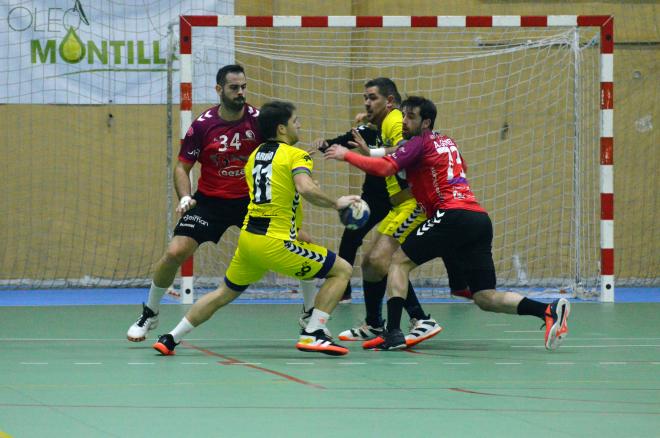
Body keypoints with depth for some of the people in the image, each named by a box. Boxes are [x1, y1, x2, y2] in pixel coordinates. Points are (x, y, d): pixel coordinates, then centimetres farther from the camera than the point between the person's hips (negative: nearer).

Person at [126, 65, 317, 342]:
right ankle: (148, 315, 9)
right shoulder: (202, 125, -10)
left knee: (302, 243, -11)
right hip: (210, 201, -1)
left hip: (252, 199, 1)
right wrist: (185, 197, -19)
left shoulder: (259, 120, -9)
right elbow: (182, 166, -2)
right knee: (174, 253, -16)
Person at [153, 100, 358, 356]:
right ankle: (312, 334, -8)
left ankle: (171, 339, 25)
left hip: (248, 237, 7)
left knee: (223, 294, 26)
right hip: (275, 244, -7)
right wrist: (336, 203, -10)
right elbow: (305, 188, -23)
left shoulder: (255, 155, 18)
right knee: (342, 270, 2)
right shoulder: (295, 155, -4)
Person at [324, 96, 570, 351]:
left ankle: (393, 333, -9)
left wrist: (347, 156, 1)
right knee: (485, 297, 4)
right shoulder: (447, 143, 26)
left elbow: (385, 168, -11)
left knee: (400, 261, 4)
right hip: (480, 218, 7)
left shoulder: (420, 143, 2)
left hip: (454, 215, -7)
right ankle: (549, 311, -14)